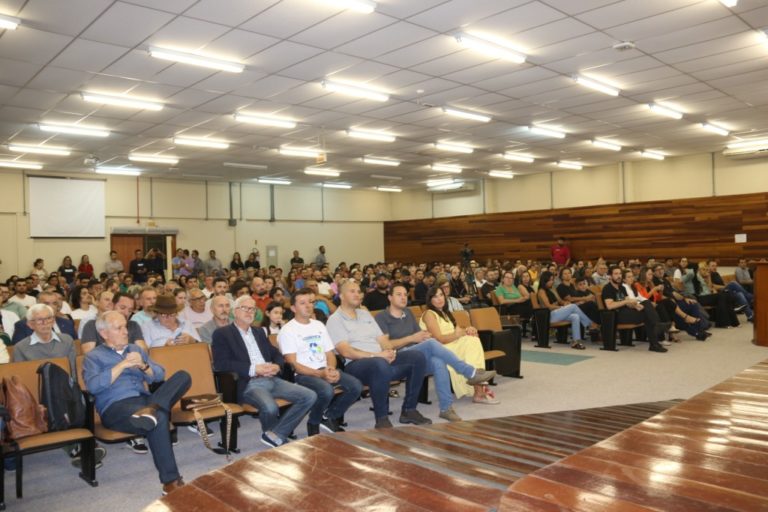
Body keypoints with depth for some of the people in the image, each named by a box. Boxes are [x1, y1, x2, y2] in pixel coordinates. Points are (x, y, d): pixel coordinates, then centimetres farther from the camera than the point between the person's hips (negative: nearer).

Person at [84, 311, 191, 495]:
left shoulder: (136, 349, 25)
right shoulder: (93, 356, 11)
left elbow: (159, 375, 16)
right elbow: (92, 386, -9)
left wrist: (143, 366, -4)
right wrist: (123, 365, -10)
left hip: (145, 399, 5)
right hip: (116, 407, -5)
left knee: (183, 376, -19)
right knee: (159, 417, -36)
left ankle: (151, 408, -42)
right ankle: (171, 481, -32)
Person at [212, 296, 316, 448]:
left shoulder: (259, 332, 23)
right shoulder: (222, 333, 3)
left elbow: (276, 354, 23)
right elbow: (220, 363, -10)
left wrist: (277, 366, -3)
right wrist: (253, 369, -18)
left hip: (271, 379, 6)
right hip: (248, 384, -6)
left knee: (310, 396, -11)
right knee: (270, 407, -35)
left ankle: (275, 435, -4)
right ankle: (273, 434, 3)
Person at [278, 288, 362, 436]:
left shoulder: (319, 325, 17)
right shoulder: (287, 330, -3)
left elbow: (330, 354, 15)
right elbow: (293, 364, -10)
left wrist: (332, 369, -8)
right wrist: (319, 373, -20)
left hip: (326, 370, 6)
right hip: (303, 374, -6)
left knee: (356, 386, -17)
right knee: (326, 391, -36)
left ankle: (329, 417, 6)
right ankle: (313, 423, -4)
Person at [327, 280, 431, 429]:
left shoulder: (365, 314, 23)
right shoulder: (335, 320, -1)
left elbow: (381, 338, 18)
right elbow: (346, 351, -13)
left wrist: (389, 351, -6)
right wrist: (376, 355, -20)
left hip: (381, 359, 7)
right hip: (356, 364, -7)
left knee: (418, 357, -12)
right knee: (380, 364, -41)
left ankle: (409, 410, -5)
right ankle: (382, 419, -26)